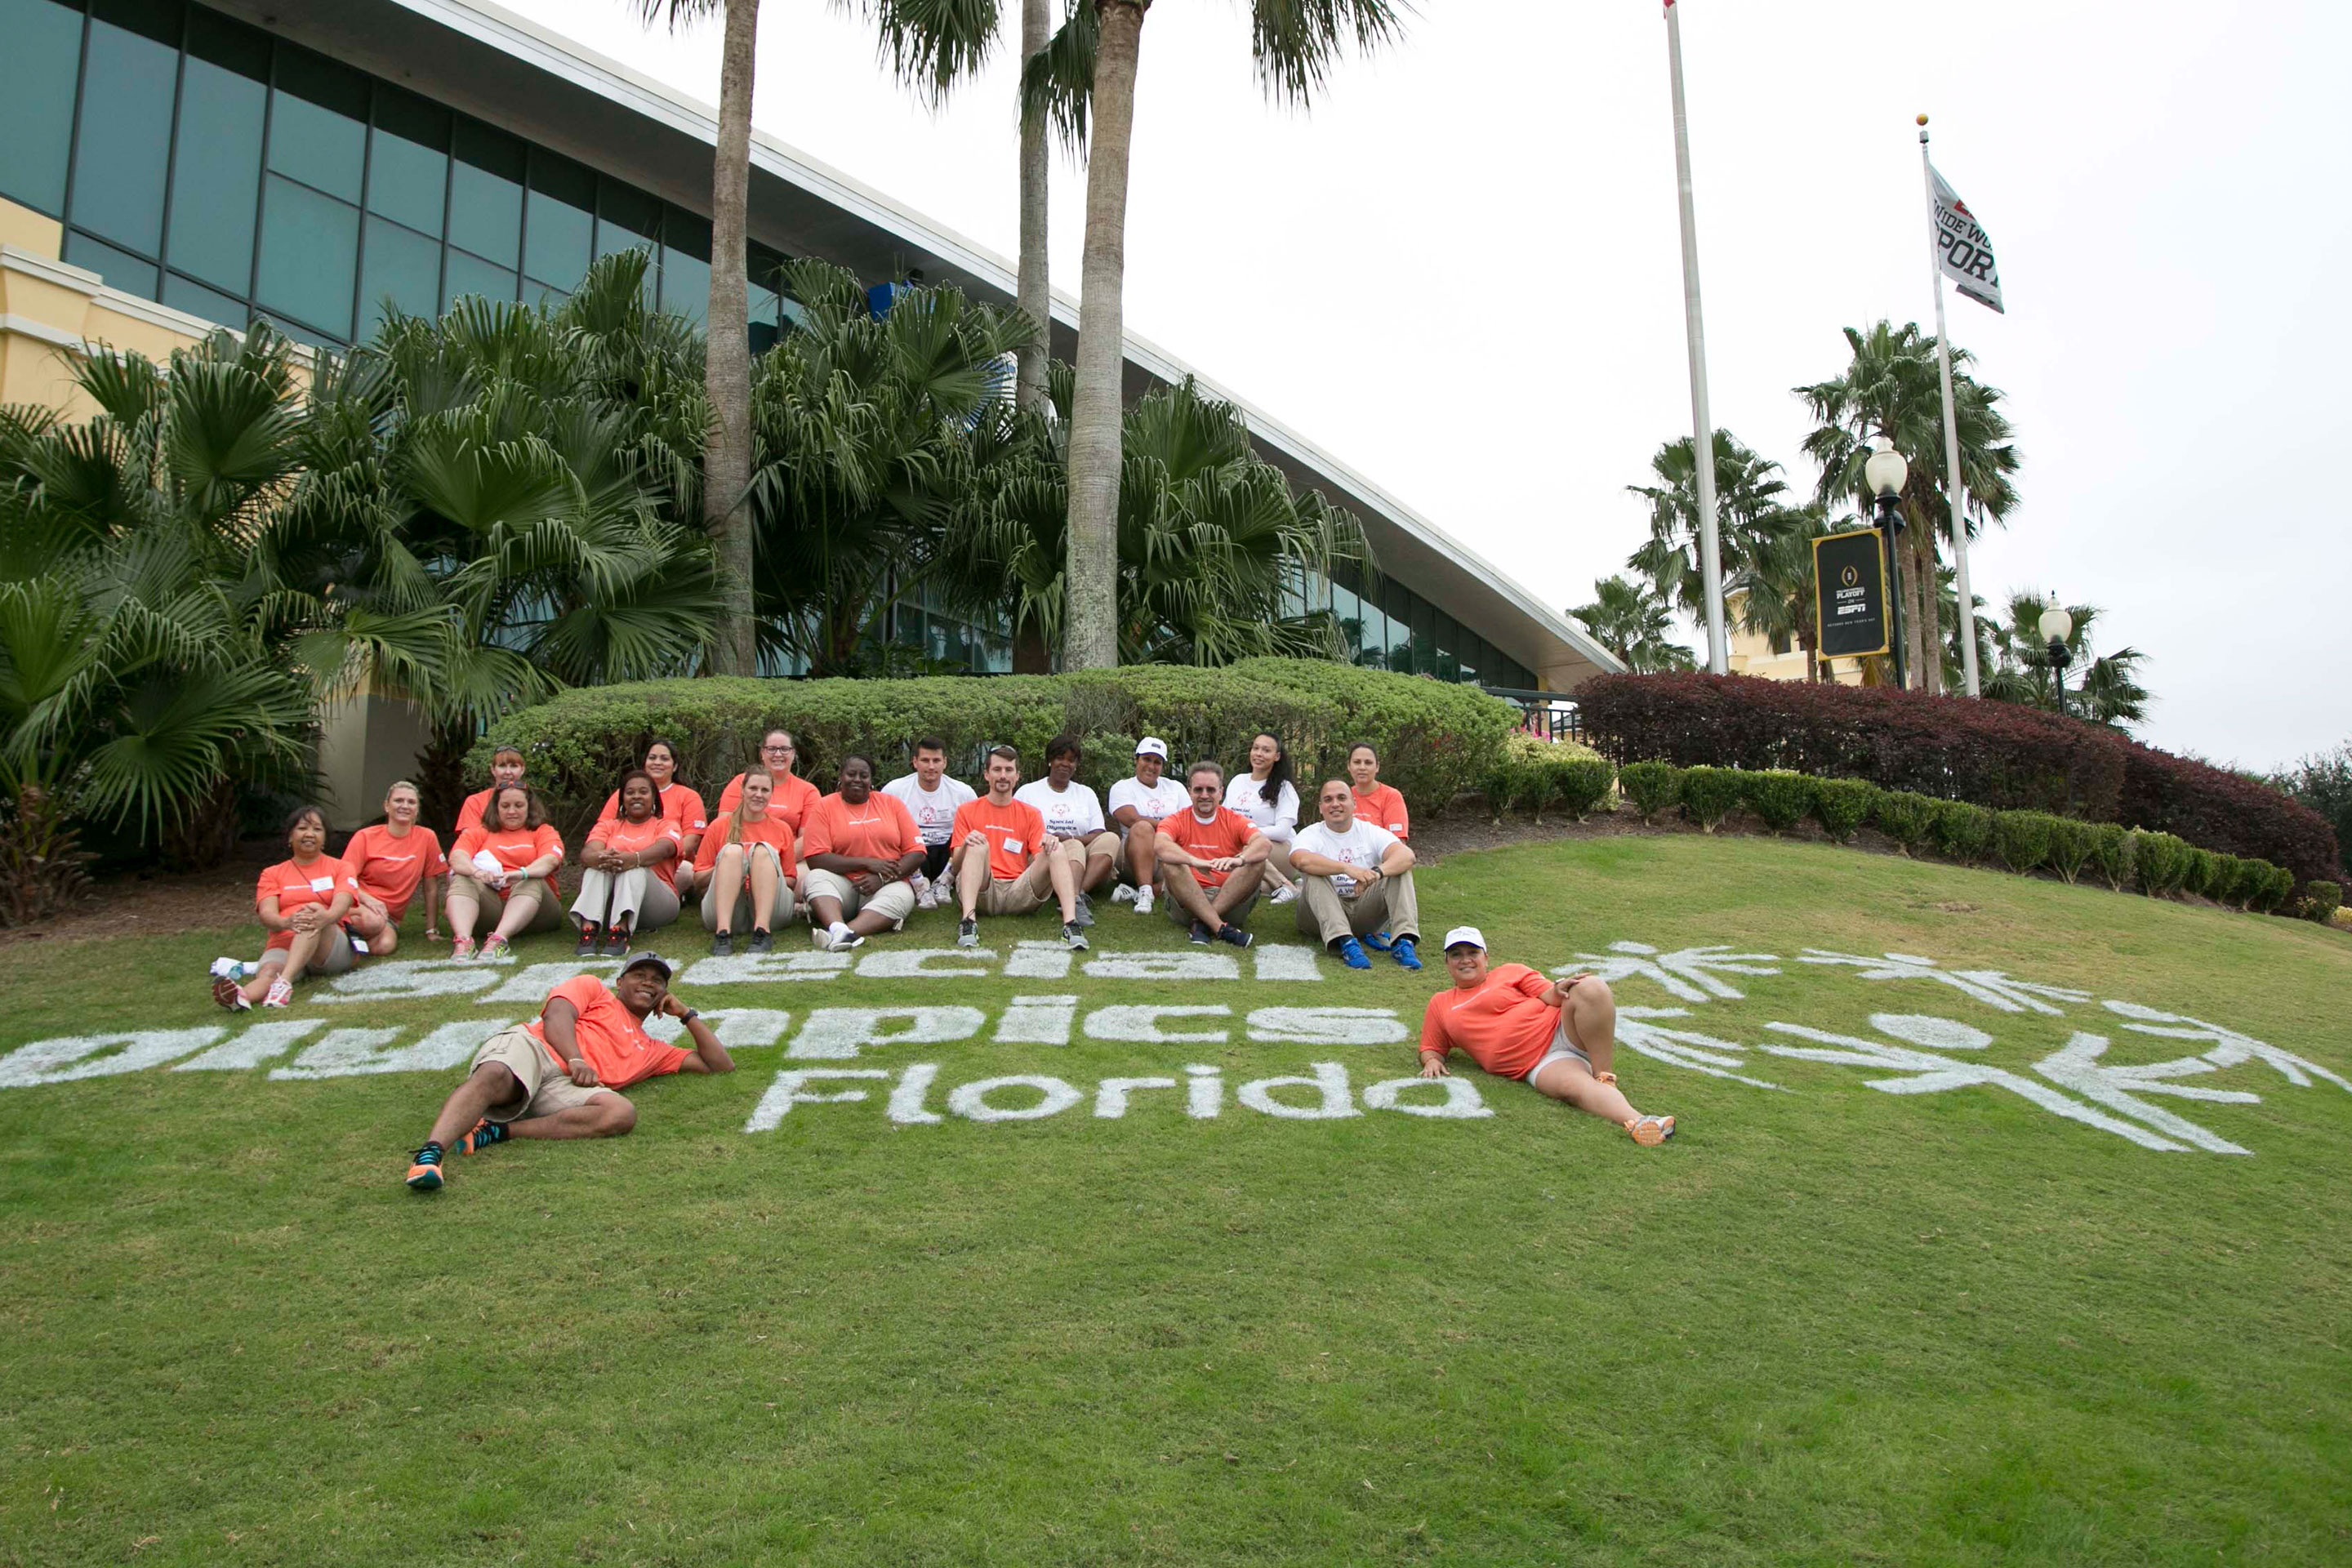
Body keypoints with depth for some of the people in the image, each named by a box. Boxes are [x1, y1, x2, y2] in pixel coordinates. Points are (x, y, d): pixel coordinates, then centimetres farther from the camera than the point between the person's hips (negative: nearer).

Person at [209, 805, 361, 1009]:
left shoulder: (339, 868, 15)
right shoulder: (273, 874, 19)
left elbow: (341, 905, -6)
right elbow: (267, 915, 0)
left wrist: (326, 917, -33)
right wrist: (286, 922, -27)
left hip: (331, 947, -2)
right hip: (283, 944, 2)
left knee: (314, 910, -33)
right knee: (269, 972, -33)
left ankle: (285, 981, -53)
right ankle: (241, 996, -68)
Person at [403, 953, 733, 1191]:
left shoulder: (652, 1051, 36)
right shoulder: (591, 987, 28)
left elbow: (721, 1065, 36)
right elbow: (556, 1017, 7)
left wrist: (685, 1013, 32)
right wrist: (575, 1060, -12)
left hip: (566, 1088, 3)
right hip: (527, 1047, -2)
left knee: (622, 1113, -30)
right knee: (494, 1077, -37)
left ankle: (497, 1132, -30)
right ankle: (430, 1152, -54)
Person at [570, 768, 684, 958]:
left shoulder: (666, 825, 13)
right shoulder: (608, 825, 20)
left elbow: (664, 848, -13)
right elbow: (587, 853, -2)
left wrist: (633, 859, -36)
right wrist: (599, 858, -30)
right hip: (608, 906, 2)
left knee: (635, 868, -29)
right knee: (597, 866, -23)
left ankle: (621, 930, -51)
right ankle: (588, 928, -44)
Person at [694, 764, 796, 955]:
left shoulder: (782, 829, 14)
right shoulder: (720, 825, 11)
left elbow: (791, 880, 16)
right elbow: (699, 877, 9)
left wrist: (765, 873, -5)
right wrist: (729, 866, -9)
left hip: (771, 909, 0)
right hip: (724, 909, 0)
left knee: (762, 850, -22)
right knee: (733, 850, -23)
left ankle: (762, 930, -40)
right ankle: (723, 932, -42)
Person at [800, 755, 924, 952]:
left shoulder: (891, 803, 12)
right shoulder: (824, 807, 7)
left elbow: (916, 853, 5)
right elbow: (816, 859, -6)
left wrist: (883, 878, -10)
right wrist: (867, 863, -12)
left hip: (886, 886, 0)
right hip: (842, 886, 0)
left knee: (902, 895, -33)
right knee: (815, 877, -30)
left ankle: (849, 932, -54)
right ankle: (838, 929, -56)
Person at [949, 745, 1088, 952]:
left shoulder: (1030, 814, 18)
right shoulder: (967, 812, 14)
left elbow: (1040, 860, 8)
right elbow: (956, 867, 6)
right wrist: (965, 846, -16)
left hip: (1019, 894, 1)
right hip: (983, 892, -1)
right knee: (978, 846, -27)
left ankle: (1070, 923, -39)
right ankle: (969, 920, -44)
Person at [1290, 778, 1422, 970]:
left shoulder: (1371, 832, 6)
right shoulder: (1311, 835, 0)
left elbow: (1407, 855, -14)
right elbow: (1302, 860, -27)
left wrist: (1377, 872, -35)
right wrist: (1347, 868, -40)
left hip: (1366, 912, 2)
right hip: (1324, 912, -2)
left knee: (1400, 869, -14)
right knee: (1314, 875, -28)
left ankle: (1404, 941, -31)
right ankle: (1345, 942, -44)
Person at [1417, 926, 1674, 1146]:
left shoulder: (1511, 972, 20)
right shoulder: (1440, 1004, 24)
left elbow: (1549, 997, 7)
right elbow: (1432, 1048, 24)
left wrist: (1558, 990, -17)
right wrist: (1432, 1061, 1)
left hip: (1563, 1031, 1)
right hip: (1539, 1065, -1)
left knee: (1591, 988, -31)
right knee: (1575, 1086, -35)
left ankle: (1604, 1077, -26)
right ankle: (1635, 1121, -55)